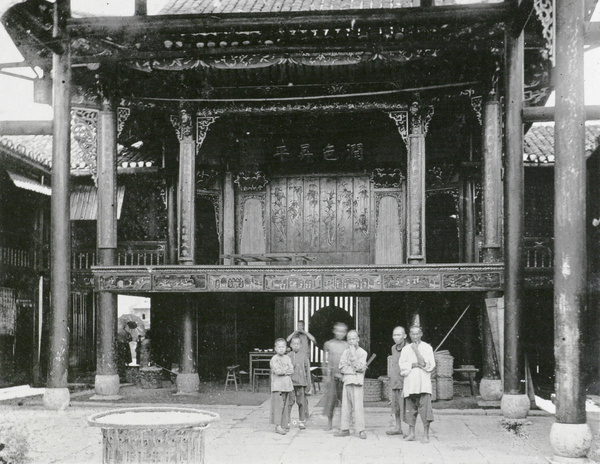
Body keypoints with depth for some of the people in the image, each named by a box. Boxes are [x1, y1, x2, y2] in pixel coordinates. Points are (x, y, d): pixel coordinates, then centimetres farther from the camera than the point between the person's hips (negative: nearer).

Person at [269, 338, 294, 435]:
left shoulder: (287, 358, 13)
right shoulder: (274, 359, -4)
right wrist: (286, 369, -6)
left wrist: (283, 371, -13)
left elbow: (291, 371, 2)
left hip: (287, 385, 6)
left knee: (286, 406, 8)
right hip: (277, 385, -6)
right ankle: (278, 426, -11)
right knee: (278, 405, -10)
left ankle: (284, 425, 15)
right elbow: (277, 371, -17)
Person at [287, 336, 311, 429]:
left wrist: (308, 383, 5)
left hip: (301, 383, 0)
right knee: (289, 402, -2)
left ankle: (302, 421, 13)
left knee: (302, 402, 3)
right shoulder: (288, 356, 6)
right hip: (290, 382, 0)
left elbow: (307, 370, 8)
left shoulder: (304, 356, 5)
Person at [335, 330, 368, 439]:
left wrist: (353, 354, -13)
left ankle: (361, 430, -5)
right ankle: (344, 429, 13)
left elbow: (360, 367, -12)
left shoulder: (362, 352, 1)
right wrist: (353, 370, -9)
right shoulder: (345, 352, 12)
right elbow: (342, 367, 4)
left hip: (357, 382, -4)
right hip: (346, 380, 4)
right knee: (345, 406, 7)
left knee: (357, 406, -9)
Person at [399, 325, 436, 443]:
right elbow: (402, 365, 5)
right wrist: (414, 365, -9)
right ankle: (411, 433, 11)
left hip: (423, 382, -3)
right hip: (409, 382, 3)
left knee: (425, 407, -11)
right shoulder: (406, 349, 14)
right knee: (410, 408, 3)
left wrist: (416, 350, -7)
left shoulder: (427, 348, 6)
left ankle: (426, 434, -7)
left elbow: (429, 365, -7)